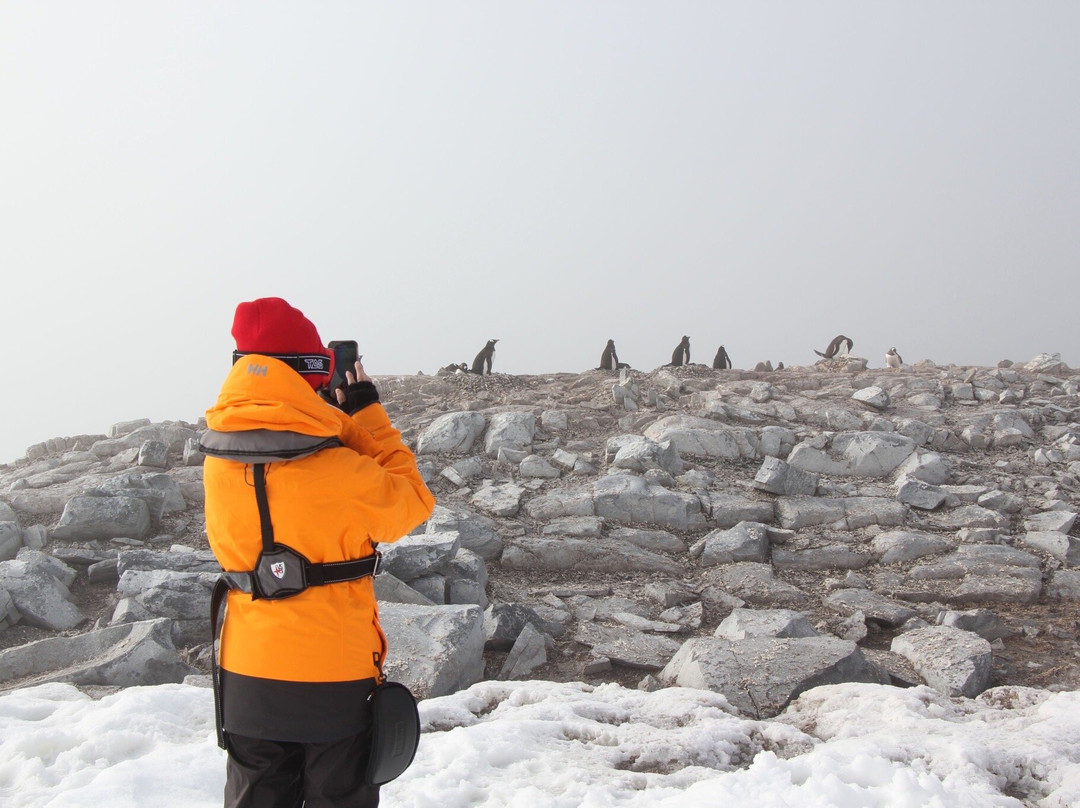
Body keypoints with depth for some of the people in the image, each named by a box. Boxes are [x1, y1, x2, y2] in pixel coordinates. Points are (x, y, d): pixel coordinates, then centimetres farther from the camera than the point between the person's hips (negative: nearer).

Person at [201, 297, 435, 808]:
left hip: (247, 674, 4)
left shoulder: (217, 463, -7)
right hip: (335, 674, -4)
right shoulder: (341, 472, -22)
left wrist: (339, 420, 7)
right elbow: (410, 505, -4)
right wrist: (368, 416, -2)